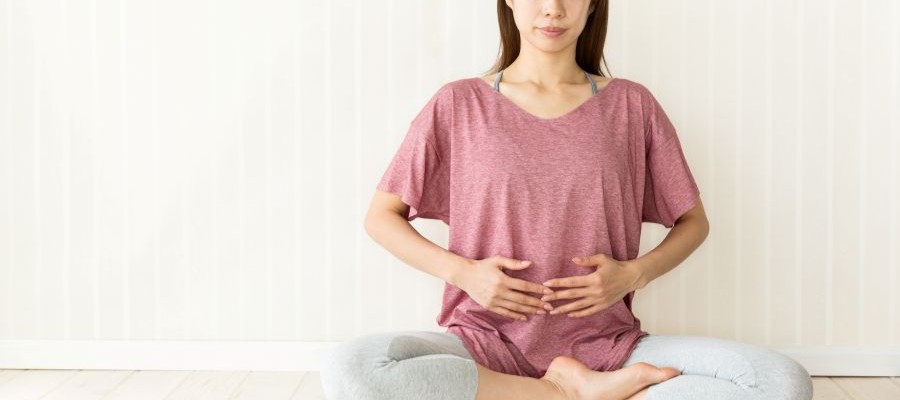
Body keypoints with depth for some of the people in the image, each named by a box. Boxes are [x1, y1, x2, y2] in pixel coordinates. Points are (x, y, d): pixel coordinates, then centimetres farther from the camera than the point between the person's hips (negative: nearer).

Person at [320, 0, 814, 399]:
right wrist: (464, 272, -9)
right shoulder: (458, 105, 2)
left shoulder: (632, 106, 5)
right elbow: (380, 216, 8)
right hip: (486, 341, 0)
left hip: (605, 345, 1)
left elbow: (693, 222, 14)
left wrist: (634, 273, -6)